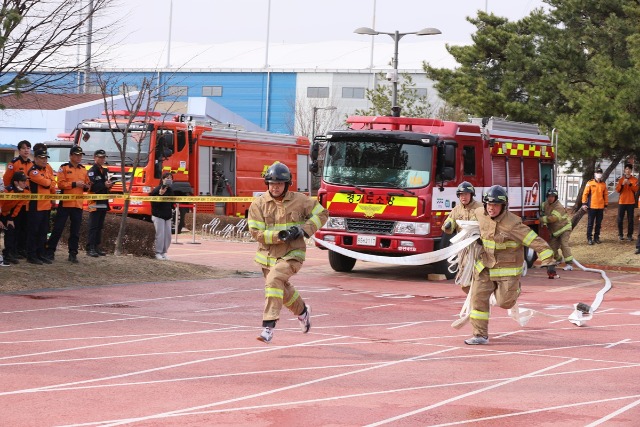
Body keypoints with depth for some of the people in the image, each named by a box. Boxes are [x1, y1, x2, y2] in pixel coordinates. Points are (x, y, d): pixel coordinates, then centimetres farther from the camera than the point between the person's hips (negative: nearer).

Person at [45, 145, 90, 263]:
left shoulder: (83, 169, 13)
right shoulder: (64, 168, -2)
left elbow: (87, 184, 20)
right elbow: (60, 184, -12)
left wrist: (86, 186, -2)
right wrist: (74, 184, -18)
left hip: (78, 204, 4)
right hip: (65, 203, -4)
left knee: (75, 231, 5)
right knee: (58, 229, -1)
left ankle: (73, 254, 10)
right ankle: (50, 251, 5)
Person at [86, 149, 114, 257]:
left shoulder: (105, 171, 19)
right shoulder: (92, 171, -7)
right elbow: (92, 186, -18)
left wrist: (109, 185, 0)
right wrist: (104, 185, -28)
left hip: (104, 202, 8)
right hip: (95, 202, -8)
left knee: (100, 227, 10)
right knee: (93, 227, -9)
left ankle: (97, 247, 14)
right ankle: (90, 248, -11)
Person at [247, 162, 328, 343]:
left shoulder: (299, 200, -5)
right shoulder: (259, 204, -6)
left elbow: (322, 214, 4)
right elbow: (256, 232, -11)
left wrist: (304, 230, -10)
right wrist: (279, 235, -24)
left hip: (292, 255, -4)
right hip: (269, 256, 4)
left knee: (274, 280, -28)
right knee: (283, 290, 20)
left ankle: (269, 325, -27)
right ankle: (302, 311, 52)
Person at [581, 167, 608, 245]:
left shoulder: (603, 184, 8)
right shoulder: (590, 183, -3)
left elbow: (605, 195, 14)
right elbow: (585, 193, -4)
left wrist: (606, 205, 12)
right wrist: (584, 203, -9)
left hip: (600, 207, 4)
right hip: (592, 207, -4)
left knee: (598, 223, 9)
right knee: (590, 223, -1)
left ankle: (596, 238, 17)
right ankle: (589, 238, 3)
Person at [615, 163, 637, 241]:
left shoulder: (634, 179, 3)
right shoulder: (621, 179, 5)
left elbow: (636, 189, -8)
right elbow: (617, 190, -2)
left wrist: (630, 184, -22)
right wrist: (622, 184, -18)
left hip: (631, 202, -1)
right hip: (622, 201, 1)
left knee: (630, 219, -1)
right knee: (620, 219, 0)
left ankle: (630, 235, 3)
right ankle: (620, 234, 7)